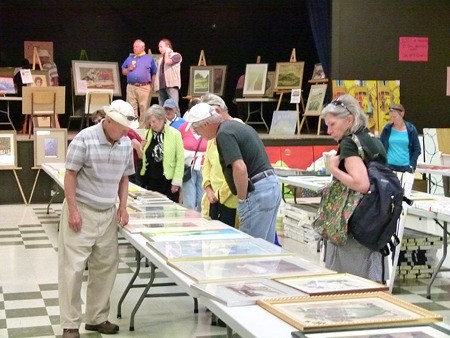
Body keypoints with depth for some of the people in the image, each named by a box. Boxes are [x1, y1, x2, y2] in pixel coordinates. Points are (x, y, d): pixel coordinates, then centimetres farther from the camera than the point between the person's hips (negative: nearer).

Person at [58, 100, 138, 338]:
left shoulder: (126, 143, 1)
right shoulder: (84, 139, -15)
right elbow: (70, 175, -12)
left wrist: (123, 206, 4)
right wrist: (73, 210, -15)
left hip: (108, 213, 6)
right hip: (81, 211, -6)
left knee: (106, 266, 9)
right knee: (73, 267, -3)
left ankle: (97, 318, 22)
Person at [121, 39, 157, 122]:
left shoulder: (149, 58, 8)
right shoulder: (129, 58, 19)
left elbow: (154, 74, 5)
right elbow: (123, 72, 21)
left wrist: (152, 85, -5)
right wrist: (129, 69, 1)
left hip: (144, 87, -3)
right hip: (131, 87, 3)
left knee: (144, 109, -5)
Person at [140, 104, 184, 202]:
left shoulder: (175, 134, -8)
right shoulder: (148, 133, 7)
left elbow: (180, 159, -7)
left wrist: (176, 181, -10)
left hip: (168, 181, -5)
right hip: (150, 180, 5)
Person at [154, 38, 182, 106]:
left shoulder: (176, 55, 5)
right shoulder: (161, 59, 25)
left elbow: (168, 62, -14)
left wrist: (167, 52, 3)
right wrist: (156, 85, 11)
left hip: (171, 85, -7)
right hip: (161, 86, 7)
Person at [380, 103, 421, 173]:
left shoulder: (411, 129, 1)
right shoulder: (387, 129, 3)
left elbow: (417, 149, 5)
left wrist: (412, 165, -4)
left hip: (405, 167, 0)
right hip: (389, 166, 0)